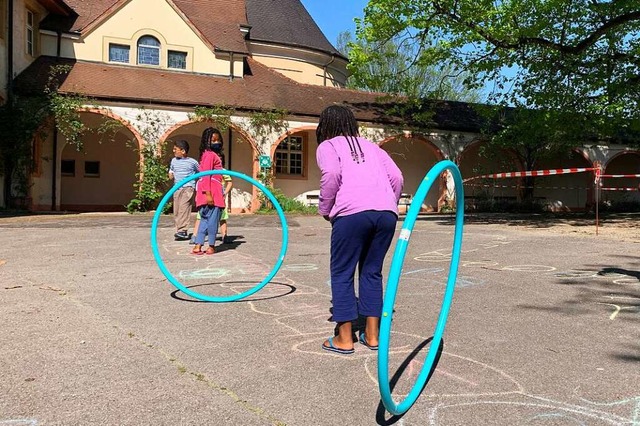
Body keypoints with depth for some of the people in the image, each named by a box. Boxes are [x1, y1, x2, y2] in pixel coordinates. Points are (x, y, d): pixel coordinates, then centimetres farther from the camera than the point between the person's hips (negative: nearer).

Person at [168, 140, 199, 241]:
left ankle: (182, 230, -25)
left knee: (183, 206, -22)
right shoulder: (174, 161, 14)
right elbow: (171, 173, 28)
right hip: (177, 187, 6)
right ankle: (181, 232, 10)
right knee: (176, 210, 3)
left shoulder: (192, 162, 0)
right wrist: (170, 174, 5)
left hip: (188, 187, -6)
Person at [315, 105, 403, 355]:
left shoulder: (327, 146, 15)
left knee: (342, 274, 8)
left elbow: (331, 175, -5)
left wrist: (325, 210, 5)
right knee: (372, 272, 17)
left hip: (352, 213, -5)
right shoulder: (371, 146, 28)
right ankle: (372, 335, 21)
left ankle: (344, 339, 11)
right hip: (387, 213, 5)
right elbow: (397, 177, 17)